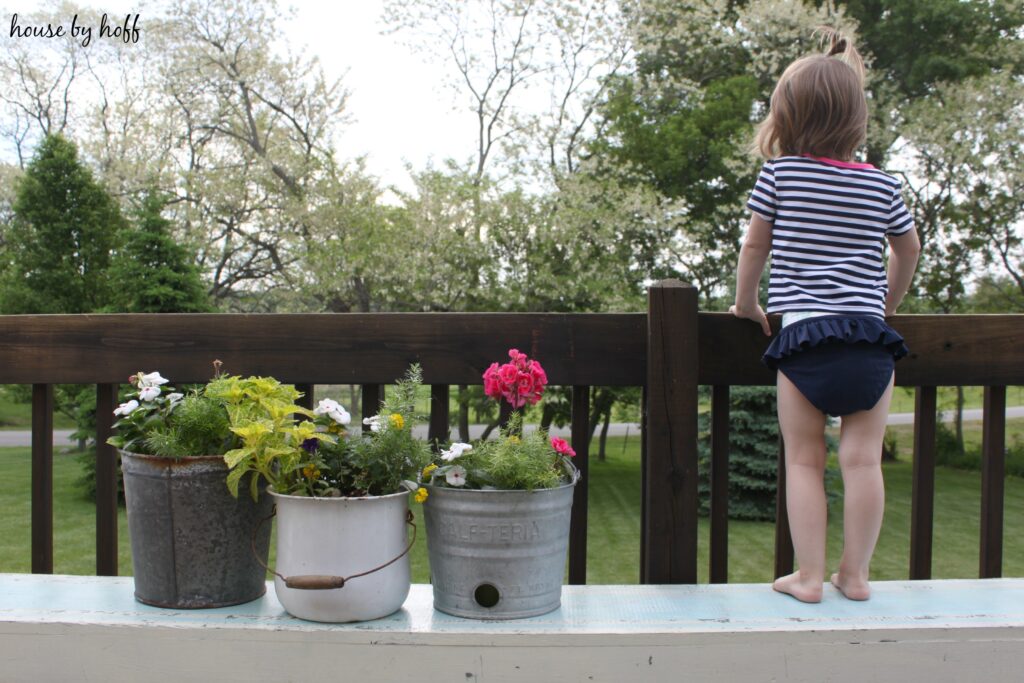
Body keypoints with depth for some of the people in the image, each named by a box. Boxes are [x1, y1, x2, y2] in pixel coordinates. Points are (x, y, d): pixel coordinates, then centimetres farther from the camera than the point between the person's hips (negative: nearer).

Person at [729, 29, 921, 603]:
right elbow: (909, 251, 23)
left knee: (805, 461, 6)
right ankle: (856, 574, 15)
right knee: (863, 459, 6)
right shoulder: (882, 184, 9)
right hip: (871, 341, 2)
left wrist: (746, 304, 26)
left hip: (805, 339, -2)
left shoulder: (779, 173, 2)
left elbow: (755, 246, 9)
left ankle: (809, 576, 10)